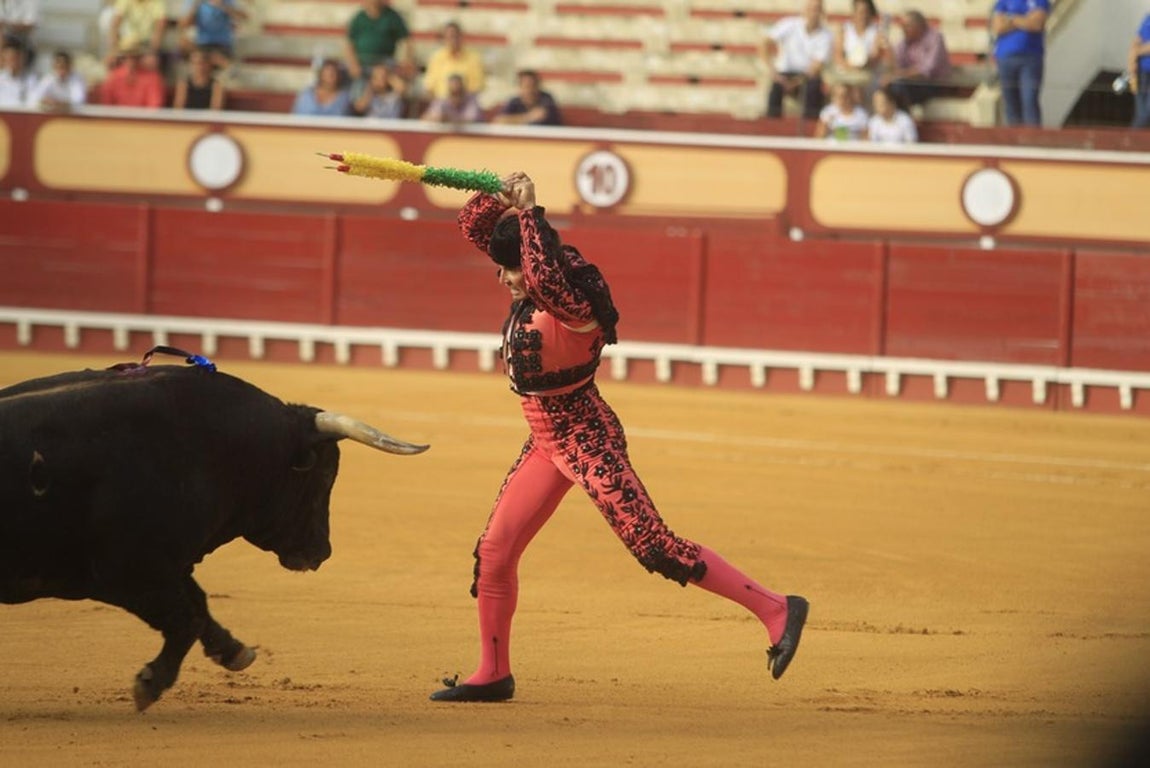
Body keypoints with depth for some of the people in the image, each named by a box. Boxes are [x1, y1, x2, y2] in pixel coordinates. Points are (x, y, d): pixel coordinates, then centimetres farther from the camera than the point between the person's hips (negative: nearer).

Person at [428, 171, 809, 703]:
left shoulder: (574, 303, -23)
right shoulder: (530, 287, 2)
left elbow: (545, 280, -46)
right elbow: (472, 224, 8)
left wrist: (528, 214, -36)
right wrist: (502, 197, -12)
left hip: (586, 440, -9)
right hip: (547, 442, 9)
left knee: (657, 549, -13)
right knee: (494, 551, 10)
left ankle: (776, 610, -11)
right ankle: (492, 674, 23)